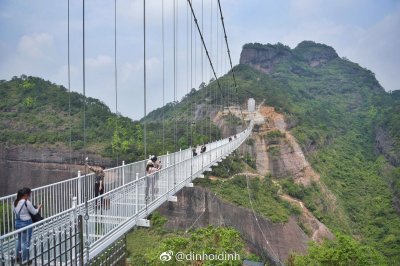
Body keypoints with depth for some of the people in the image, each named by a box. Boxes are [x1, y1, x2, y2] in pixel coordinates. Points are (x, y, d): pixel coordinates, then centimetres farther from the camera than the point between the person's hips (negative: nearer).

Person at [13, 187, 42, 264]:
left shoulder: (16, 202, 0)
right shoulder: (27, 202, -22)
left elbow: (15, 211, 15)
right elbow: (34, 212, -11)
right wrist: (39, 207, 6)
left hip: (17, 223, 8)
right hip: (26, 223, -8)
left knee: (19, 240, 23)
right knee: (26, 242, 5)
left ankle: (18, 257, 36)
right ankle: (25, 260, 14)